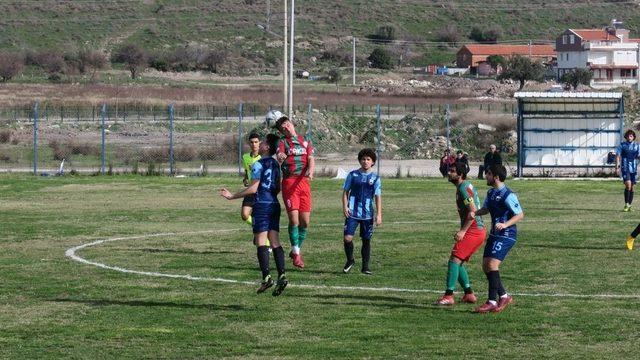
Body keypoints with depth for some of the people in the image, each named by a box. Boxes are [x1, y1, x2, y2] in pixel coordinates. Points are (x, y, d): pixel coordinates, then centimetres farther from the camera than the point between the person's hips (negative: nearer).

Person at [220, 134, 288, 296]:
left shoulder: (258, 165, -10)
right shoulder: (275, 164, 13)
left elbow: (253, 188, -14)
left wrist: (232, 196, -9)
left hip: (262, 205, -7)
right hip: (274, 205, 7)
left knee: (261, 241, -6)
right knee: (275, 241, 3)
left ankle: (266, 277, -15)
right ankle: (281, 276, -8)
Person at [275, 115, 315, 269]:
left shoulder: (305, 142, 17)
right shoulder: (282, 142, 6)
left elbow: (311, 159, 5)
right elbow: (279, 156, -15)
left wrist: (310, 170, -18)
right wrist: (281, 157, -40)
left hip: (304, 182, 3)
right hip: (289, 182, -3)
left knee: (305, 221, 3)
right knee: (294, 219, -11)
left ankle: (297, 250, 21)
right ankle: (296, 253, -1)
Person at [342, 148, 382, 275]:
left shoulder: (375, 178, 4)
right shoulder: (353, 175, 4)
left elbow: (378, 197, 3)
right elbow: (345, 192, 8)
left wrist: (379, 214, -4)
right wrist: (345, 207, -5)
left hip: (368, 214, 1)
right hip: (352, 212, -1)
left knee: (366, 240, 6)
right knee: (347, 238, -11)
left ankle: (365, 267, 17)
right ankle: (350, 261, 13)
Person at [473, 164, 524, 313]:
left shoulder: (508, 195, -16)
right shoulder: (491, 193, 11)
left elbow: (520, 215, -14)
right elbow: (485, 209, 25)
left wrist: (505, 224, -26)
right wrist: (474, 213, 5)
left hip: (505, 235, -10)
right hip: (494, 234, 10)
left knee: (492, 264, -18)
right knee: (486, 266, 8)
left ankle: (492, 301, -14)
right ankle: (503, 296, 19)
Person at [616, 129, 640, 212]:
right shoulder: (622, 145, 2)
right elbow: (617, 156, 1)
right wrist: (617, 167, -8)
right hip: (625, 168, -3)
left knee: (632, 187, 6)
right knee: (628, 184, -19)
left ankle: (629, 205, 16)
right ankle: (626, 204, -11)